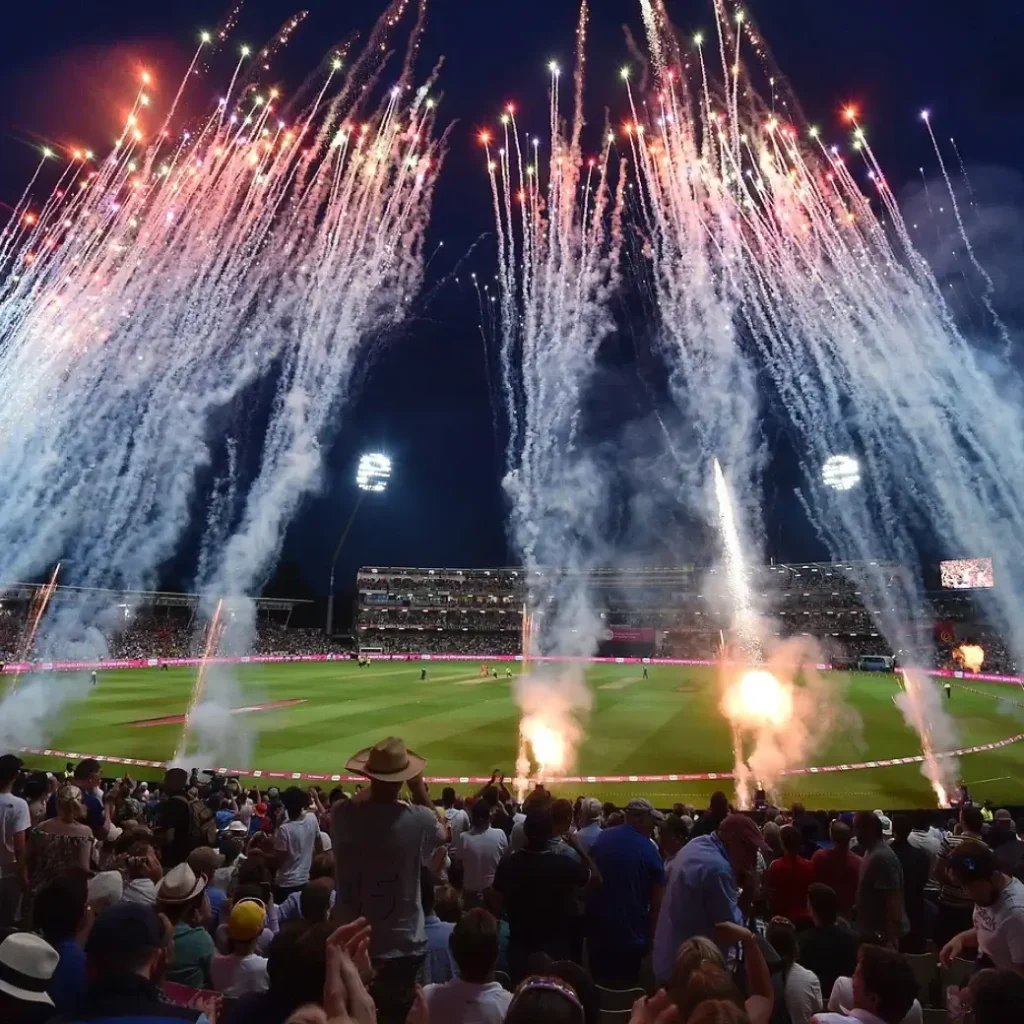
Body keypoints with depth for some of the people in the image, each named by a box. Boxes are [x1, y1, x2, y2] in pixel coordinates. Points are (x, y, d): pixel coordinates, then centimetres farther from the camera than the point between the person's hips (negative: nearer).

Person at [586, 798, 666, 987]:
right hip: (630, 933, -3)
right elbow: (656, 900, -12)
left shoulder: (602, 838, -2)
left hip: (597, 928, 4)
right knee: (625, 987, 15)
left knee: (598, 984, 21)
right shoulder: (649, 850, -14)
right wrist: (650, 935, 0)